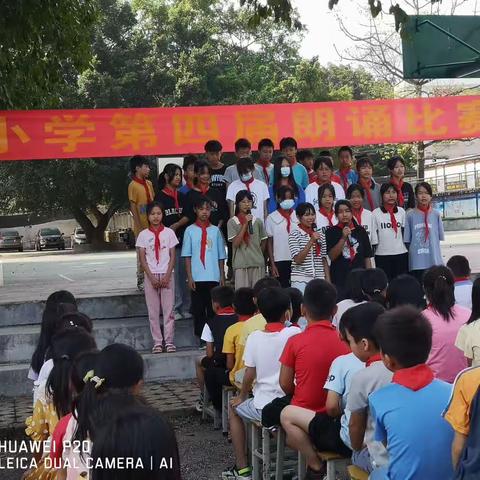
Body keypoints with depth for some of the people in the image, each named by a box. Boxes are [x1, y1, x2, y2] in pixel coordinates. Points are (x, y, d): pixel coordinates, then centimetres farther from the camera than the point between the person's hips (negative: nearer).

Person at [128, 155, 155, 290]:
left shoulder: (149, 183, 11)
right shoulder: (133, 185, -9)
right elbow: (133, 207, -11)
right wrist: (140, 226, -15)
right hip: (142, 226, -6)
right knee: (142, 254, -1)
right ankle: (141, 281, 8)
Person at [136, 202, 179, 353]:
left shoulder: (169, 232, 3)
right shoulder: (143, 234, 3)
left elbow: (172, 256, 2)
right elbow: (142, 258, 1)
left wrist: (167, 276, -8)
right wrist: (151, 277, -8)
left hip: (167, 275, 0)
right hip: (151, 275, 0)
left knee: (168, 309, -1)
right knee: (153, 310, 2)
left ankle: (169, 341, 5)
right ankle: (157, 342, 7)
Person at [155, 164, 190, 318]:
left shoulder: (182, 197, 15)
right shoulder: (160, 197, 0)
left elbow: (187, 216, 7)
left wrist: (176, 225, -9)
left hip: (183, 239, 4)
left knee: (184, 275, 4)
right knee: (172, 275, -6)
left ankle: (185, 307, 11)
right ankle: (174, 308, 1)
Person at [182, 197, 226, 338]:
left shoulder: (215, 230, 6)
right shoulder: (190, 230, 2)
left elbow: (221, 256, 8)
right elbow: (187, 256, 0)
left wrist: (222, 276, 5)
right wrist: (189, 277, -5)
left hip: (213, 277, 1)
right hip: (197, 277, -1)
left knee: (213, 308, 6)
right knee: (198, 309, 4)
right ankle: (201, 337, 12)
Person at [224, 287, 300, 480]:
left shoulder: (254, 337, -6)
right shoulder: (294, 333, -8)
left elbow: (249, 375, -1)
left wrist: (242, 397, 16)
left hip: (264, 408, -1)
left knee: (234, 408, 28)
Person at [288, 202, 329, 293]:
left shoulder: (320, 235, 11)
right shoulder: (294, 234, -3)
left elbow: (324, 260, 13)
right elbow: (297, 259, -12)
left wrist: (328, 281, 6)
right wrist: (311, 241, -16)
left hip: (319, 279, 4)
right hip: (300, 280, -4)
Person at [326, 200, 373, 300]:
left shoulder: (360, 231, 6)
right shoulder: (331, 232, 0)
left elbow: (367, 257, 9)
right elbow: (332, 256, -9)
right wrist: (343, 238, -18)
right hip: (339, 281, -2)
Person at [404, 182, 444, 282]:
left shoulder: (436, 214, 4)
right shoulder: (410, 215, 1)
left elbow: (440, 236, 9)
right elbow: (407, 240, 3)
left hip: (434, 261, 1)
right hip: (416, 262, -1)